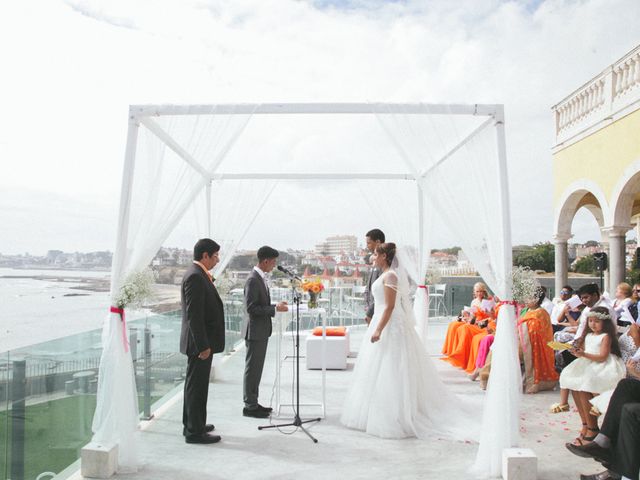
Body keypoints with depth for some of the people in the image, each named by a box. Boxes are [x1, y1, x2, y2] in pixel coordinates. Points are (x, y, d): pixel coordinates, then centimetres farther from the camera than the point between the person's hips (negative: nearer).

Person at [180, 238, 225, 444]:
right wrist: (203, 345, -22)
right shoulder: (195, 276, -19)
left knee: (195, 385, 19)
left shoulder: (198, 275, 12)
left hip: (202, 341, 11)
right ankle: (194, 431, 9)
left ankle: (192, 425, 31)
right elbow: (194, 315, -23)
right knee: (196, 386, -1)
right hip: (200, 342, -11)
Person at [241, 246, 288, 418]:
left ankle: (253, 403, 25)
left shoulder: (261, 278, 11)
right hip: (255, 331, -10)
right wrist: (275, 309, -21)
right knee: (252, 369, 0)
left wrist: (276, 306, 7)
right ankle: (249, 406, 10)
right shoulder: (253, 280, -19)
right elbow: (251, 308, -22)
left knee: (256, 369, 15)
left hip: (262, 330, 10)